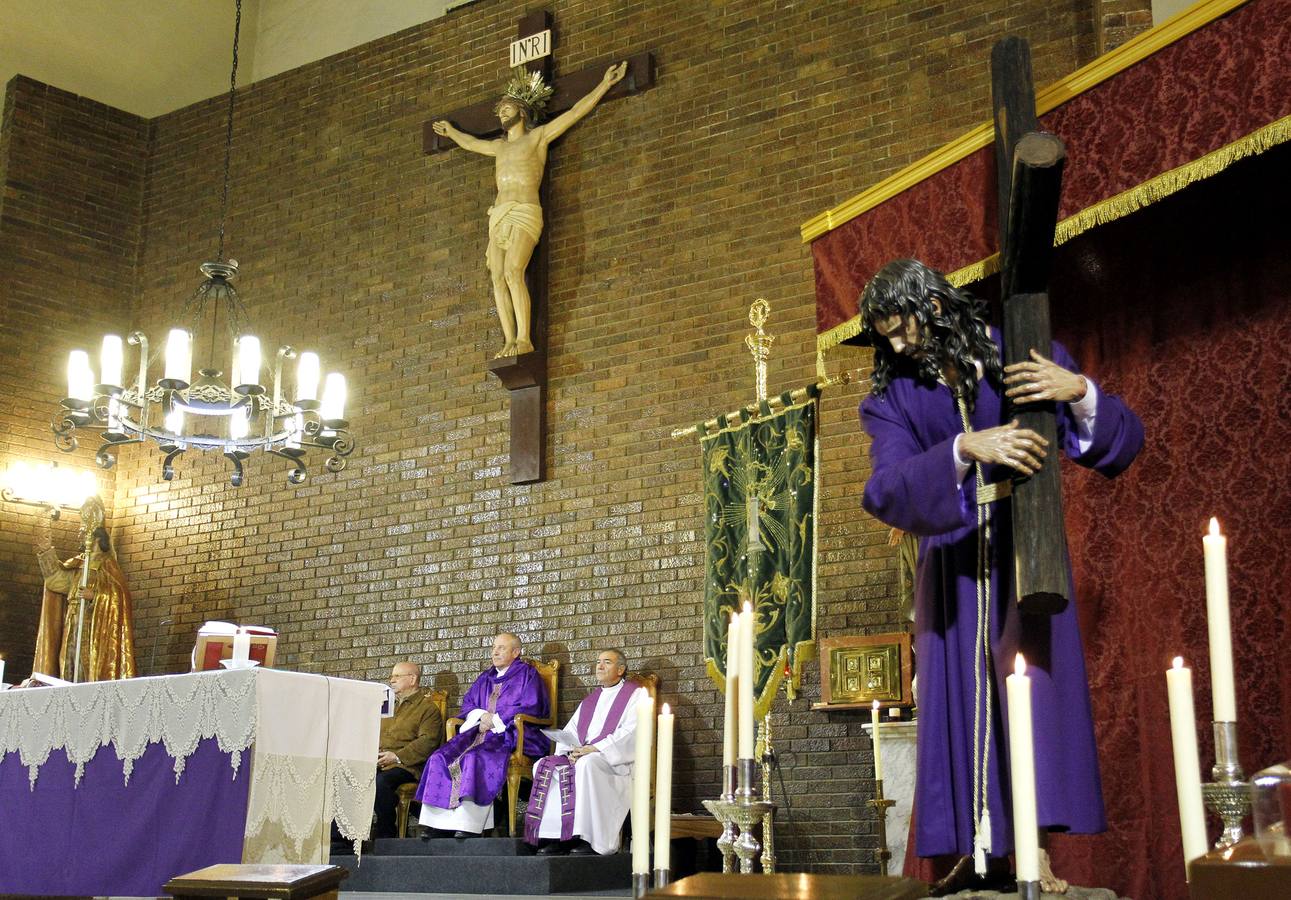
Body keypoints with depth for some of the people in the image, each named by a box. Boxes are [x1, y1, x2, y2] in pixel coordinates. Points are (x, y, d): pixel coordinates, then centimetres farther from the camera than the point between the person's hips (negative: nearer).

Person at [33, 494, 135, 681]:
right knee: (70, 664, 3)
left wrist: (94, 595, -20)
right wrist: (48, 548, -1)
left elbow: (118, 594, -10)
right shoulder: (78, 563, 18)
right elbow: (57, 573, 5)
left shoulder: (107, 564, -2)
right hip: (73, 624, 7)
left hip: (95, 625, -7)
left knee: (90, 664, -13)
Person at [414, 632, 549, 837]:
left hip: (510, 735, -7)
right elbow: (467, 703, 24)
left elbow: (530, 708, -6)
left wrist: (494, 720, -8)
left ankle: (468, 825, -38)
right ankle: (441, 822, -23)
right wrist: (481, 715, 1)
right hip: (480, 732, 7)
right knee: (441, 758, -18)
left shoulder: (527, 675, 6)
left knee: (475, 758, -35)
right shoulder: (486, 678, 26)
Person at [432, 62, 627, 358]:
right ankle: (509, 342, -13)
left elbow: (576, 112, 6)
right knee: (498, 278, -9)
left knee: (513, 271, -25)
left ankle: (524, 339, -27)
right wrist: (451, 131, 64)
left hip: (524, 214, -7)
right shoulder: (499, 146, 28)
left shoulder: (538, 136, 10)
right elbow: (470, 143, 48)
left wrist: (605, 84, 4)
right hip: (498, 216, 7)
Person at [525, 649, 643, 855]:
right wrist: (571, 750, -6)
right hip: (580, 755, 7)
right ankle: (558, 836, -20)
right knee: (543, 766, -14)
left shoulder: (635, 694, 4)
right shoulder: (590, 700, 26)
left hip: (616, 759, -7)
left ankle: (592, 839, -33)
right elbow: (570, 730, 18)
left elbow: (630, 732, -11)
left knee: (586, 764, -37)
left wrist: (594, 748, -19)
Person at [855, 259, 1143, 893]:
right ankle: (977, 849, 4)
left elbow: (1124, 442, -5)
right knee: (962, 697, -1)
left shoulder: (1022, 353, -4)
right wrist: (965, 449, -36)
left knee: (1032, 678, -12)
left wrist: (1080, 392, -27)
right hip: (953, 565, 1)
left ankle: (1035, 849, -6)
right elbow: (887, 494, -20)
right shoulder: (890, 400, -2)